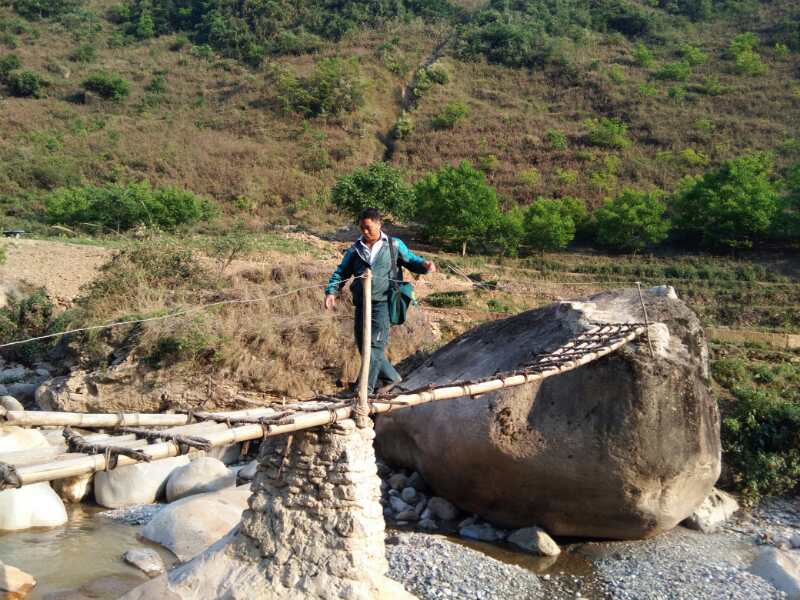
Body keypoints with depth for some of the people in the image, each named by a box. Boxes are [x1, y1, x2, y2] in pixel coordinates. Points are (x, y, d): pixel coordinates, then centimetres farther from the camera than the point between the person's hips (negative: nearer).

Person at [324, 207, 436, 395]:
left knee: (375, 346, -11)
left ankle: (364, 390, -7)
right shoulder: (355, 250, 14)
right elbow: (341, 273, 13)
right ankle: (392, 377, 26)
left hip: (382, 303, -5)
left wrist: (424, 265, -12)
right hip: (362, 304, 5)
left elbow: (411, 261, 11)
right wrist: (331, 292, -3)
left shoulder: (394, 245, 7)